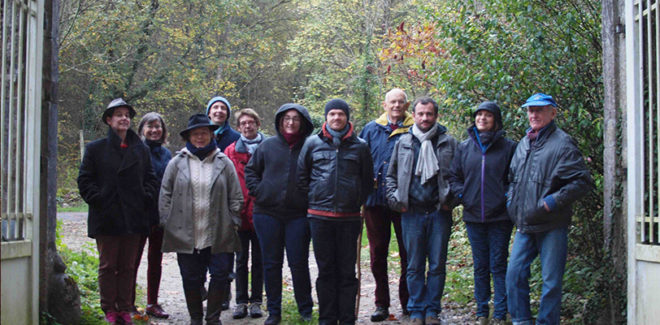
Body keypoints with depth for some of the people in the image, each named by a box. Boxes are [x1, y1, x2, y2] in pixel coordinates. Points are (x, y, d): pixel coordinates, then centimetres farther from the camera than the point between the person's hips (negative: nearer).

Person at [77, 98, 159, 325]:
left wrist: (145, 198, 1)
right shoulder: (95, 149, 4)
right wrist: (97, 200, -8)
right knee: (108, 266, 2)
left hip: (133, 218, 2)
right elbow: (85, 180, 3)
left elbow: (151, 179, 16)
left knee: (128, 267, 7)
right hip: (106, 218, -2)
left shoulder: (141, 150, 12)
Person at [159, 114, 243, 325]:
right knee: (191, 278, 7)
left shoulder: (224, 162, 6)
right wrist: (167, 222, 2)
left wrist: (234, 222, 2)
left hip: (218, 234, 0)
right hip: (185, 234, 0)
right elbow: (165, 195, 8)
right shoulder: (177, 163, 6)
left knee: (220, 274, -1)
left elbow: (235, 196, 8)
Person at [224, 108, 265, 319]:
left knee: (259, 258, 7)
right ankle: (241, 301, 14)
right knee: (241, 259, 8)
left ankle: (256, 301, 15)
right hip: (239, 213, 1)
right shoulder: (231, 152, 5)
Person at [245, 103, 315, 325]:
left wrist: (310, 198, -2)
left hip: (298, 215, -2)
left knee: (299, 263, 2)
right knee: (271, 264, 9)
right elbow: (251, 170, 13)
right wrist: (258, 191, 2)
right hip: (267, 214, 2)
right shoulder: (267, 146, 5)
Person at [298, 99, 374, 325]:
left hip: (349, 217, 0)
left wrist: (358, 203, 9)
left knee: (347, 271, 4)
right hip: (320, 216, 0)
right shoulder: (313, 143, 7)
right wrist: (313, 197, 9)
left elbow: (367, 180, 15)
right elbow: (301, 175, 15)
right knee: (325, 270, 6)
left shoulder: (360, 146, 6)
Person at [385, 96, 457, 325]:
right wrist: (395, 199, 2)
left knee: (437, 265, 4)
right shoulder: (403, 143, 9)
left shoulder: (448, 143, 6)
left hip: (439, 212, -1)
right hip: (412, 212, 1)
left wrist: (451, 200, -2)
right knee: (414, 266, 5)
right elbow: (391, 175, 15)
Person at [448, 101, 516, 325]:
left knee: (498, 266, 1)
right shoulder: (464, 147, 8)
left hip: (500, 216, -3)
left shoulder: (508, 147, 0)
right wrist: (462, 195, 0)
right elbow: (454, 177, 13)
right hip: (473, 216, 3)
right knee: (480, 267, 11)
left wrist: (507, 197, -9)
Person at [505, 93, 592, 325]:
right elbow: (513, 177, 30)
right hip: (524, 226, 7)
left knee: (551, 280, 1)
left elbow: (583, 181, -11)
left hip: (552, 226, -6)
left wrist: (555, 200, -17)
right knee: (514, 274, 5)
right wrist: (511, 199, 14)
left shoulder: (562, 143, -7)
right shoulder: (524, 144, 15)